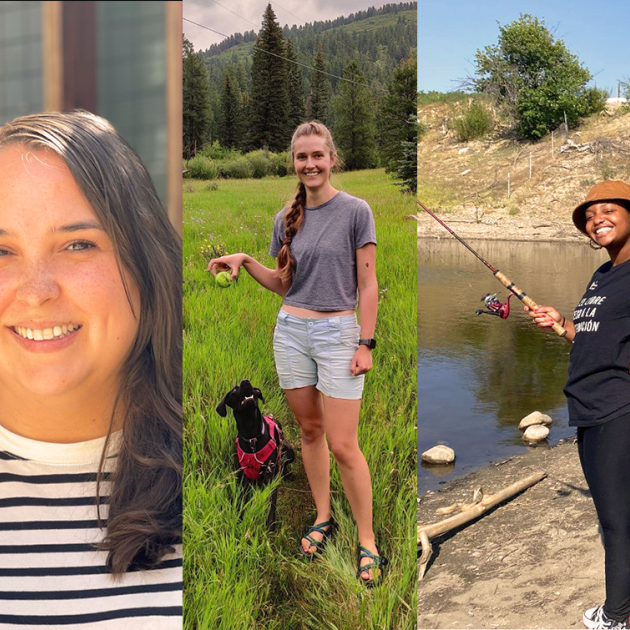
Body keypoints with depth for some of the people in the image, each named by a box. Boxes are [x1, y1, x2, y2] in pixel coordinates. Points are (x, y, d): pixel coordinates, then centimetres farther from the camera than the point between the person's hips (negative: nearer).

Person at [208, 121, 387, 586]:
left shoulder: (355, 211, -5)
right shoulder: (287, 219, 8)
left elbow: (367, 284, -5)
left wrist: (366, 343, -10)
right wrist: (245, 261, 0)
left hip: (338, 332, -5)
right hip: (291, 331, 5)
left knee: (342, 444, -5)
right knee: (310, 430, 12)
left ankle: (367, 541, 8)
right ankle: (324, 517, 29)